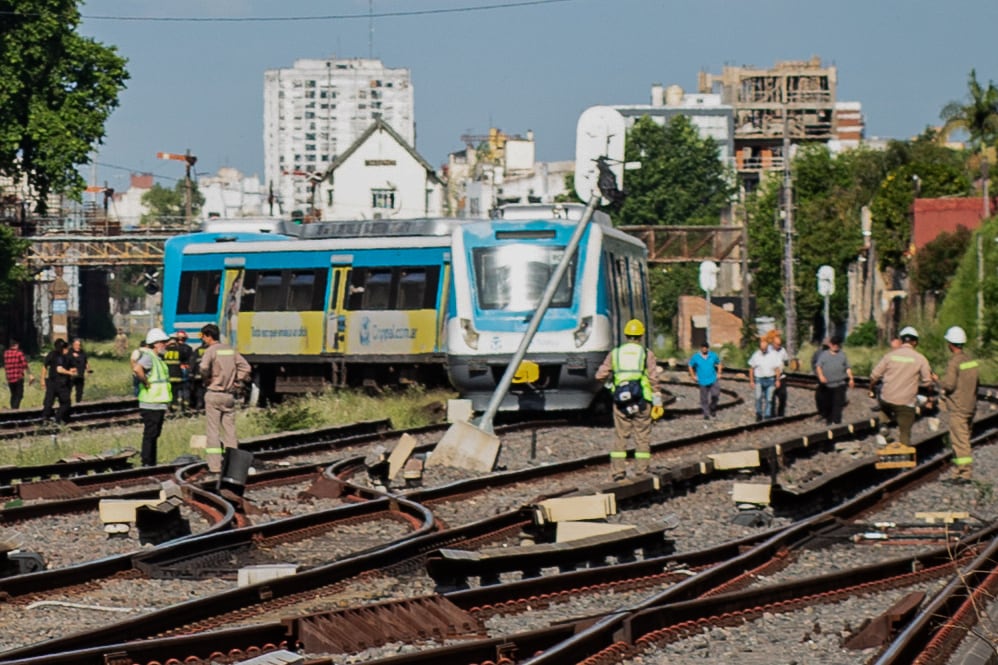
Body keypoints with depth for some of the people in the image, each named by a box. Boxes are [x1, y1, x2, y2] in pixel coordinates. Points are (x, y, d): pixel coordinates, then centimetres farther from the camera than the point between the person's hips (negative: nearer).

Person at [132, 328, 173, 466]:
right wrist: (146, 383, -21)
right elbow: (137, 369, -35)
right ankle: (146, 463, -4)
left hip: (158, 403, 10)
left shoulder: (157, 358, 17)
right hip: (151, 404, -10)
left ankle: (152, 463, 22)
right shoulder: (148, 356, -15)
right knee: (150, 434, -7)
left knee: (154, 434, 15)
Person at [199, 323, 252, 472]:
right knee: (230, 430, 9)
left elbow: (204, 367, -28)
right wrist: (236, 384, 11)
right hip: (229, 395, 5)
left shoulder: (211, 351, -9)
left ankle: (214, 465, -5)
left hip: (213, 394, -5)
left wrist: (205, 380, -10)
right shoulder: (230, 350, 10)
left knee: (213, 430, -2)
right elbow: (245, 367, 8)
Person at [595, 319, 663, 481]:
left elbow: (600, 376, 4)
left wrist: (611, 376, 26)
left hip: (620, 402, 2)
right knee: (642, 438, 4)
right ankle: (641, 471, 4)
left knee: (620, 437, 7)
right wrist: (657, 402, 0)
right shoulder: (646, 354, 2)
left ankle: (618, 471, 3)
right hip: (641, 401, -2)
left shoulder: (615, 353, 7)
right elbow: (653, 379, -3)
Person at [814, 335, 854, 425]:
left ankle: (836, 421, -11)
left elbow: (848, 368, 13)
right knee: (827, 403, 7)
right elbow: (818, 366, 0)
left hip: (840, 384, -1)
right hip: (827, 384, 1)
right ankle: (829, 420, 21)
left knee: (838, 403, -10)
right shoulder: (824, 355, 11)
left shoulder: (842, 354, 14)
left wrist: (851, 378, 2)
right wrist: (820, 375, -17)